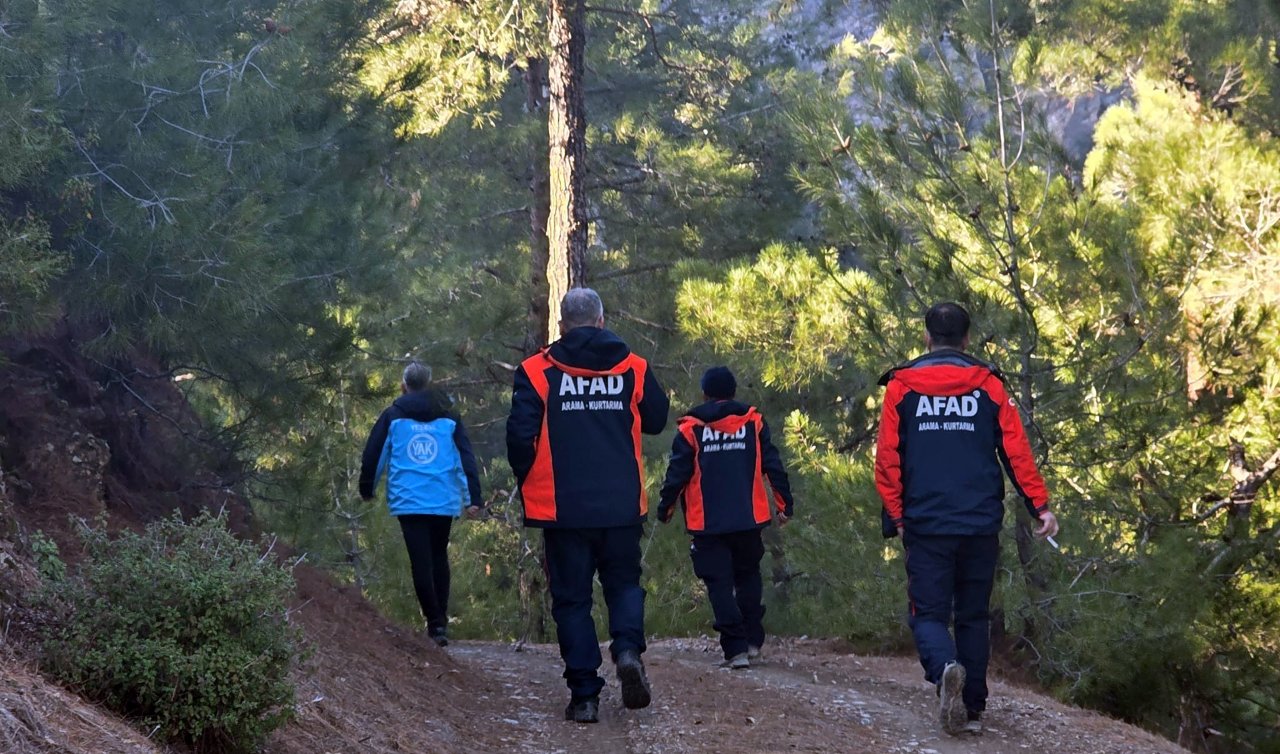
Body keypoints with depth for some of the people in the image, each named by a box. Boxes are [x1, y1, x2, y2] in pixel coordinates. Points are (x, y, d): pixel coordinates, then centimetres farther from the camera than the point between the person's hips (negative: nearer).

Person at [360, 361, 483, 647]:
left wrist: (367, 489, 22)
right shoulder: (449, 418, 7)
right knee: (439, 557, 17)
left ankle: (435, 621, -9)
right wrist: (473, 499, 2)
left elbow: (374, 455, 6)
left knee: (421, 561, -1)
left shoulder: (392, 416, 2)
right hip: (444, 502, 2)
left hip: (408, 502, -2)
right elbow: (466, 458, 2)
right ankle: (441, 620, 16)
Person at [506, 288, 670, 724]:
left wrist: (527, 482, 7)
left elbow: (520, 434, -10)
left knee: (571, 598, 6)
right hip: (622, 505, 2)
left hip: (562, 507, -2)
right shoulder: (633, 368, 2)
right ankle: (628, 648, -11)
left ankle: (584, 695, 1)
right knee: (624, 582, 18)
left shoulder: (537, 372, -5)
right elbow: (656, 421, 13)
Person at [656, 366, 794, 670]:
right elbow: (772, 465, 4)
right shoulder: (754, 423, 4)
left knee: (720, 585, 0)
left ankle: (736, 648, -8)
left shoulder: (691, 429, -2)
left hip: (707, 523, -2)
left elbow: (677, 473, -2)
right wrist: (784, 504, 12)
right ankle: (753, 641, 16)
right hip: (748, 520, 2)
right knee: (748, 576, 20)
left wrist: (666, 508, 12)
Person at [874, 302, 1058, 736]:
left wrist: (895, 516, 7)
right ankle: (972, 708, 12)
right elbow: (1017, 452, -1)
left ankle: (945, 669, -29)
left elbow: (888, 459, -1)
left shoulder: (901, 386, 1)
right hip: (981, 524, 2)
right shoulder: (989, 385, 3)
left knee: (929, 613, 1)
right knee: (973, 616, 13)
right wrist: (1039, 505, 3)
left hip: (925, 524, -2)